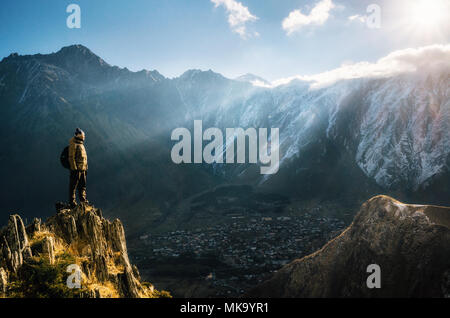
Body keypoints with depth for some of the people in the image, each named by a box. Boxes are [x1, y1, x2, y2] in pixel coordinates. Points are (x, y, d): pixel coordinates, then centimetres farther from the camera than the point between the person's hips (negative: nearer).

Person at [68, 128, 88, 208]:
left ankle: (83, 199, 23)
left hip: (82, 169, 9)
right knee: (73, 185, -2)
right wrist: (74, 169, -21)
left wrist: (86, 169, 21)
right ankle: (72, 201, 2)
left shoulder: (81, 145, 18)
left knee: (82, 185, 14)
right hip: (76, 169, -9)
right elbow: (71, 157, -16)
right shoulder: (73, 145, -11)